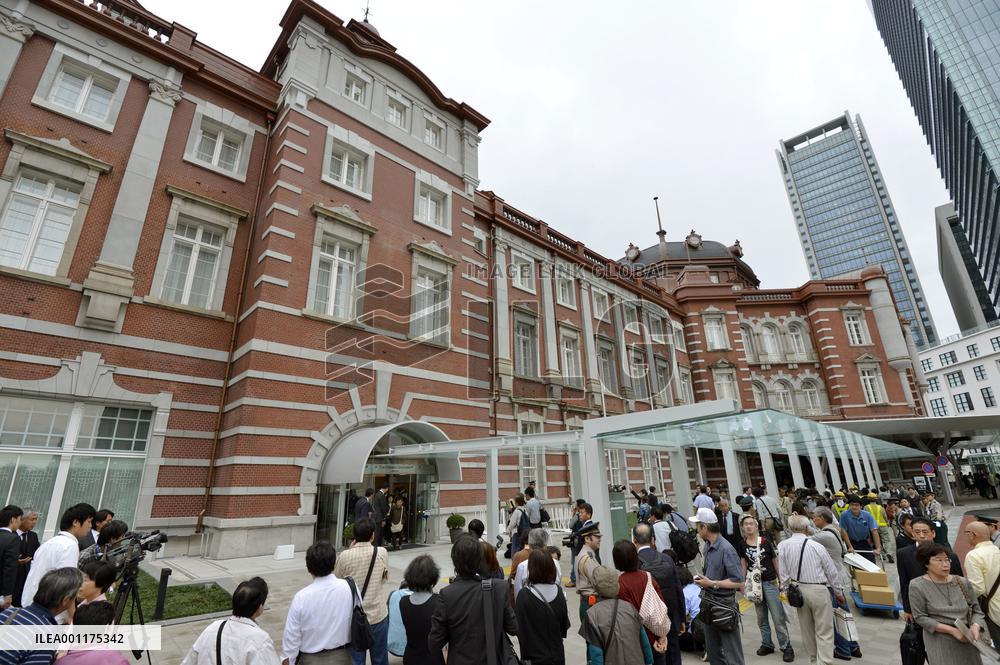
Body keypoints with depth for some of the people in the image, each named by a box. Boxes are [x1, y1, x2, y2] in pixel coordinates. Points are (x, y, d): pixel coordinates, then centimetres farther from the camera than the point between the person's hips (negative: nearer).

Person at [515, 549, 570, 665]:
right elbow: (565, 624, 3)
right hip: (558, 655, 4)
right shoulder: (558, 592, -9)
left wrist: (525, 655, 0)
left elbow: (520, 629, -15)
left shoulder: (524, 595, -21)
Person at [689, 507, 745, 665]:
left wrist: (712, 583, -22)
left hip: (724, 605, -8)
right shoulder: (707, 546, 2)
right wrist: (702, 578, 3)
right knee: (713, 652, 20)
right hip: (708, 604, 8)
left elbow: (739, 582, -23)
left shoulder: (726, 549, -22)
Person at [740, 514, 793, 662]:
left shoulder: (766, 542, -9)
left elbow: (776, 562, 0)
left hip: (770, 583, -3)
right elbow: (744, 565, 7)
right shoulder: (742, 545, -1)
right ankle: (767, 644, 26)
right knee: (761, 617, 13)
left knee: (778, 617, -1)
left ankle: (786, 647, 11)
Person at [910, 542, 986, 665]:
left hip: (966, 640, 4)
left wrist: (975, 627, -12)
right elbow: (920, 617, -11)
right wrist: (952, 630, -16)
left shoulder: (963, 582, -1)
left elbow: (976, 610, 7)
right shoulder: (917, 586, -11)